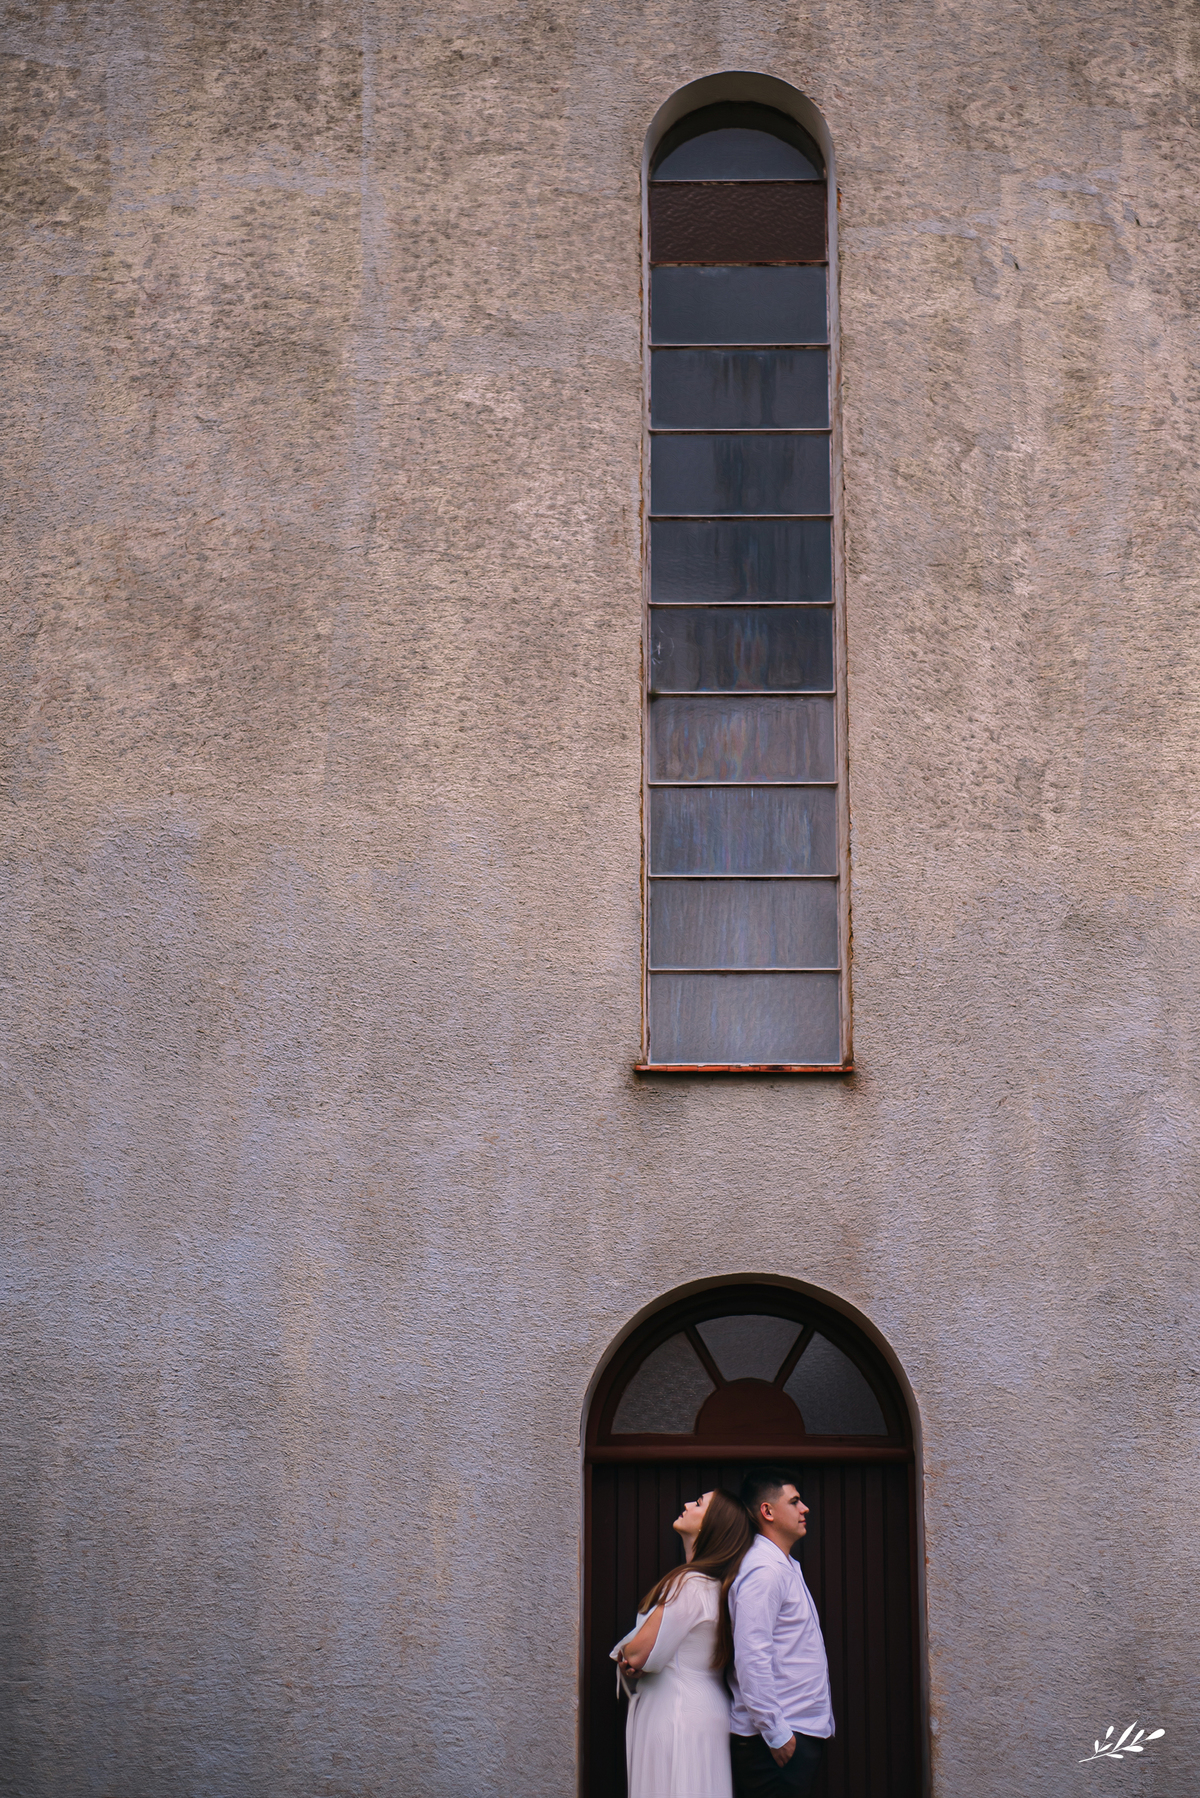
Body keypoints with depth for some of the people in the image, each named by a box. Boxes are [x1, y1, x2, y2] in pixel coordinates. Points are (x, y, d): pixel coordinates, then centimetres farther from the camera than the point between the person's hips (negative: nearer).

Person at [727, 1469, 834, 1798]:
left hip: (802, 1731, 10)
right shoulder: (764, 1570, -15)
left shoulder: (784, 1567, 18)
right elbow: (751, 1658, -22)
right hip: (781, 1738, -10)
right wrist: (776, 1734, -20)